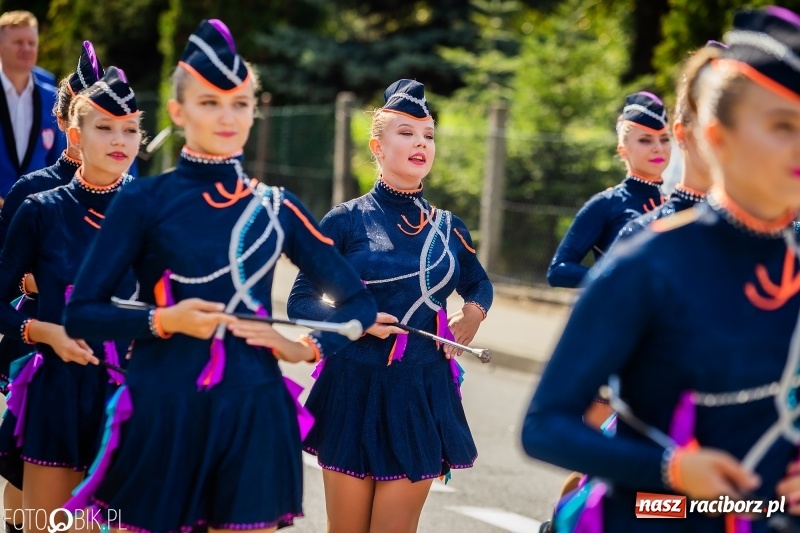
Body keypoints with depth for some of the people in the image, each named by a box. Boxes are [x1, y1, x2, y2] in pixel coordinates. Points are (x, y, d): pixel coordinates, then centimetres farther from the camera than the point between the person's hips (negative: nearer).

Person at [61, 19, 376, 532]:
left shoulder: (276, 207, 7)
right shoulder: (144, 201, -1)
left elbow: (359, 303, 12)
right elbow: (81, 313, -3)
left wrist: (305, 348, -4)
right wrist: (163, 320, -17)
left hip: (253, 415, 2)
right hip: (159, 413, -2)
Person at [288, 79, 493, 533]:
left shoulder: (448, 227, 7)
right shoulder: (347, 220, -3)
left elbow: (479, 284, 24)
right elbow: (301, 300, -2)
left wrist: (475, 312, 2)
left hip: (422, 396, 2)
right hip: (354, 391, -2)